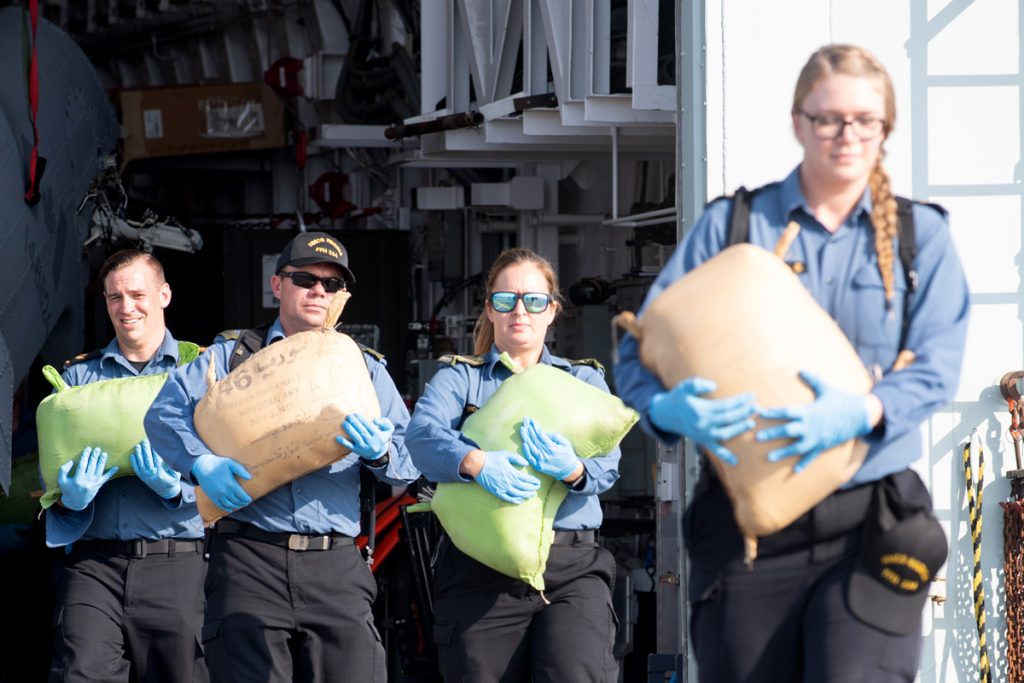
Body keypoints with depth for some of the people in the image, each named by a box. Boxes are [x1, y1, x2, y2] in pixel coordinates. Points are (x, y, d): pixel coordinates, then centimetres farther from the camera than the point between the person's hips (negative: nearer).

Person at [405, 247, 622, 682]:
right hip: (479, 573, 0)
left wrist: (572, 471, -24)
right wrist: (476, 463, -30)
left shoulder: (584, 381, 17)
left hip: (572, 568, 0)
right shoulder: (458, 379, 13)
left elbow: (607, 465, 1)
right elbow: (422, 436, -8)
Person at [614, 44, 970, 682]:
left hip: (871, 517, -1)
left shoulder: (920, 235, 10)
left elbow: (937, 367, -3)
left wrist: (862, 413, -24)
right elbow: (640, 348, 4)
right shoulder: (731, 224, 9)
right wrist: (672, 410, -19)